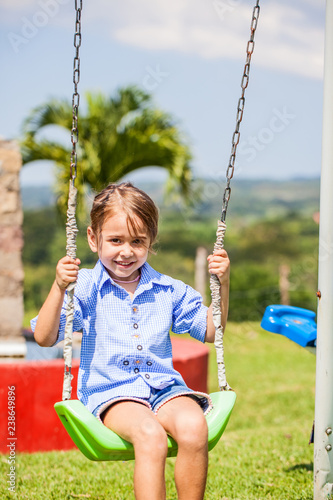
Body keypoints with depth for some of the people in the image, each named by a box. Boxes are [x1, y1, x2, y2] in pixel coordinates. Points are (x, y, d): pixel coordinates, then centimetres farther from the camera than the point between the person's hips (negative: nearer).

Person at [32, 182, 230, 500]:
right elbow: (44, 337, -3)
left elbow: (210, 331, 21)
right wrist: (59, 288, -15)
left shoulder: (168, 290, 15)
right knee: (149, 435, -36)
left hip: (163, 386, 3)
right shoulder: (85, 288, 5)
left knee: (193, 427, -31)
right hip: (110, 391, -3)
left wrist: (222, 284, 9)